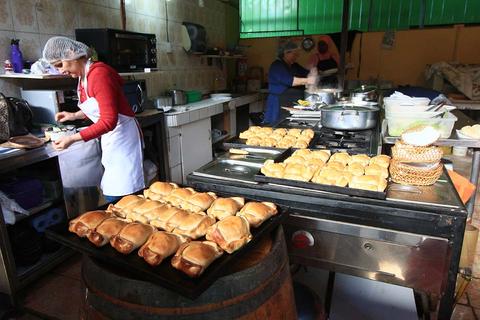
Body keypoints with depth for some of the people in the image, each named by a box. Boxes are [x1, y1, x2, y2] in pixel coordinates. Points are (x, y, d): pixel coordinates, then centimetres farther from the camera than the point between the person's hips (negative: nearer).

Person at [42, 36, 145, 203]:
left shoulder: (98, 73, -18)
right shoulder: (83, 77, 9)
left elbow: (109, 121, -23)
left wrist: (73, 138, -21)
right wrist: (74, 115, 14)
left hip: (122, 136, -9)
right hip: (109, 139, 9)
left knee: (116, 197, -7)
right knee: (111, 193, 9)